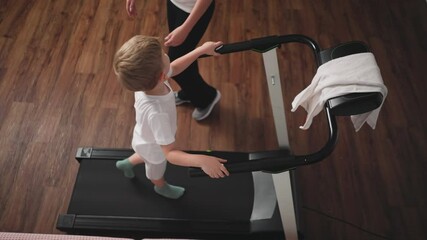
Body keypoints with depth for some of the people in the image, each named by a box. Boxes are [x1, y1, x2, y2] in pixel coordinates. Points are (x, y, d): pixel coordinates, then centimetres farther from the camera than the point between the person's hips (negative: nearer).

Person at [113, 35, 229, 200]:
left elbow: (174, 67, -11)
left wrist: (201, 50, -10)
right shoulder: (156, 113, -52)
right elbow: (170, 153, -45)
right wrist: (201, 160, -58)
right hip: (153, 147, -5)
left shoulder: (145, 79, -30)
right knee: (157, 173, 33)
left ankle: (127, 163, 66)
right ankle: (161, 187, 66)